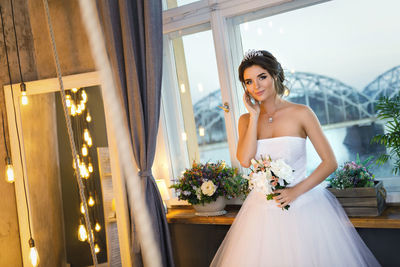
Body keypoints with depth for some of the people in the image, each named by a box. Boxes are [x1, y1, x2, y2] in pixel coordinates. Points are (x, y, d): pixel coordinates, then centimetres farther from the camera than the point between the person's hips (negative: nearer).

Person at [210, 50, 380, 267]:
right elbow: (245, 160, -13)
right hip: (263, 212, 2)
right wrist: (255, 115, -9)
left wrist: (296, 191, -14)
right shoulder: (246, 120, 4)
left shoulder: (301, 113, -5)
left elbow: (330, 162, -6)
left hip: (303, 207, -2)